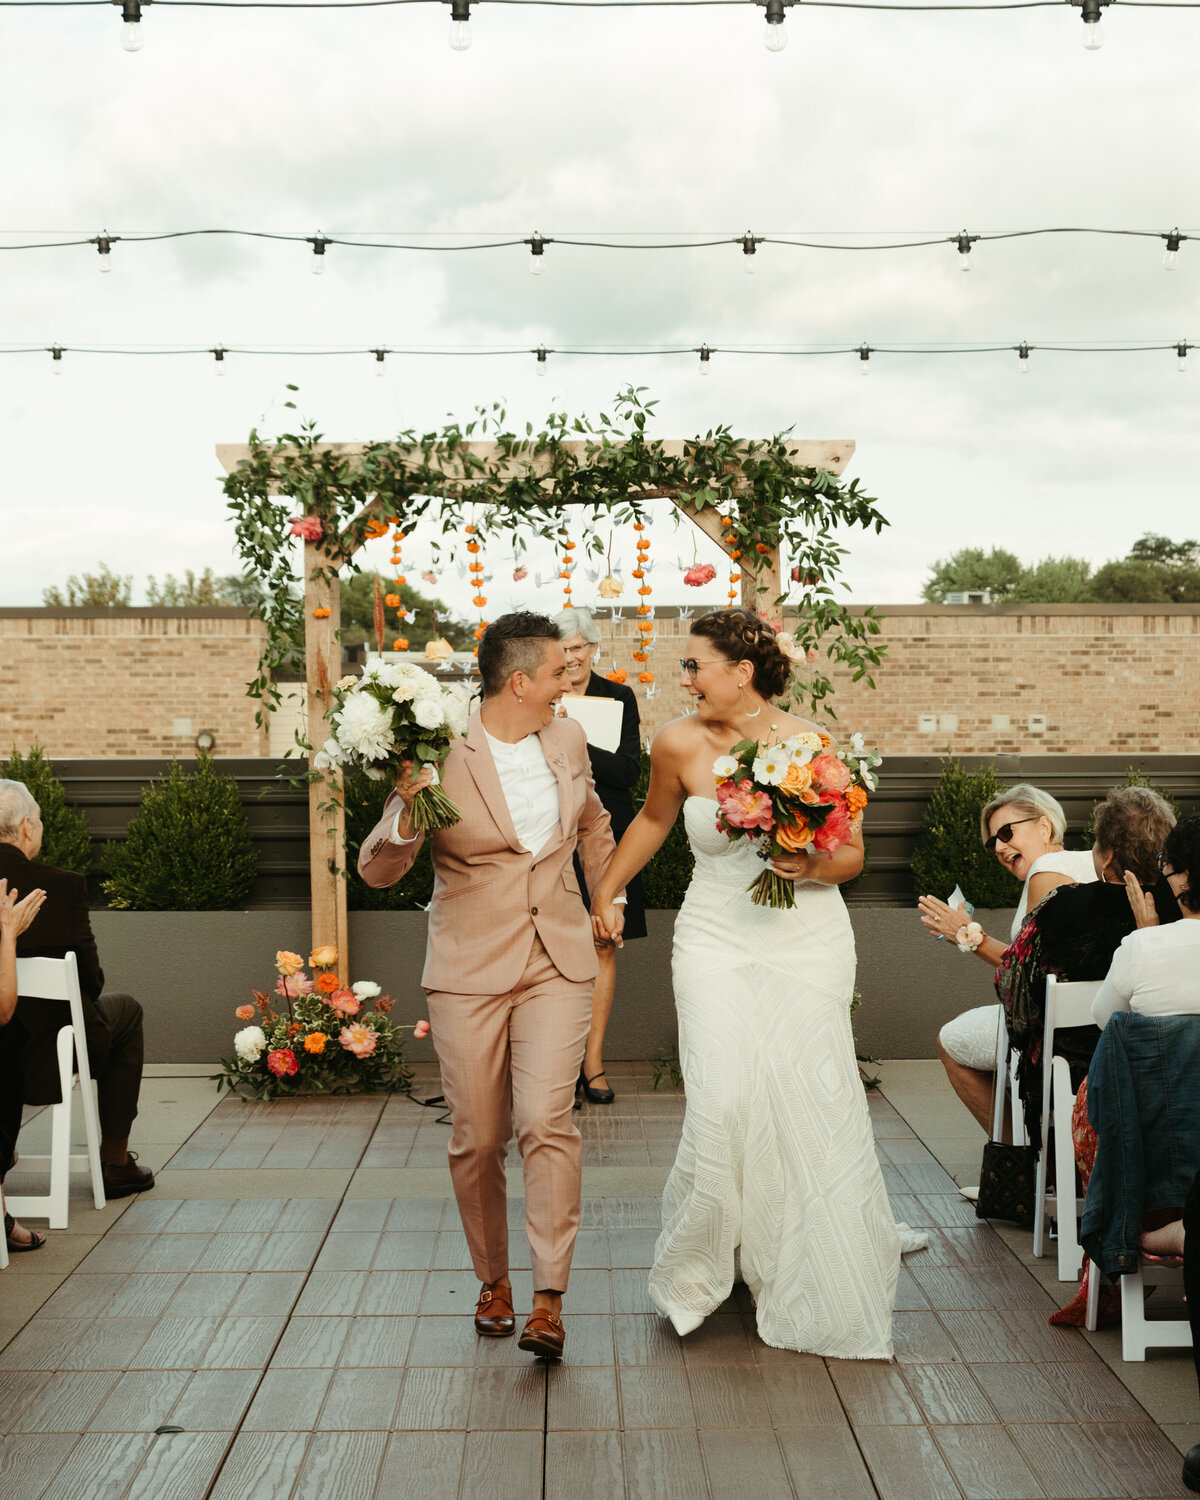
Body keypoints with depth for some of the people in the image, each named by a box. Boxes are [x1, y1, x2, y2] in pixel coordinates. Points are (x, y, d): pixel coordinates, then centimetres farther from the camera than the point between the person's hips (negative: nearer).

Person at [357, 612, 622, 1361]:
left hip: (557, 962, 2)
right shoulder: (442, 758, -11)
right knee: (477, 1139, 7)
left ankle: (550, 1298, -3)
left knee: (547, 1119, -13)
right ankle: (493, 1280, 30)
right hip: (470, 969, -2)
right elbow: (378, 871, -10)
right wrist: (407, 813, -28)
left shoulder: (568, 739, 4)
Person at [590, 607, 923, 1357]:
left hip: (809, 939, 0)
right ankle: (697, 1263, 15)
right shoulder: (679, 744, -5)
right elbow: (654, 819, 16)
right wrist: (605, 891, 23)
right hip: (717, 939, 0)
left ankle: (825, 1291, 22)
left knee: (811, 1101, 0)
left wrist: (814, 866, -20)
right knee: (723, 1104, -12)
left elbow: (853, 853, 1)